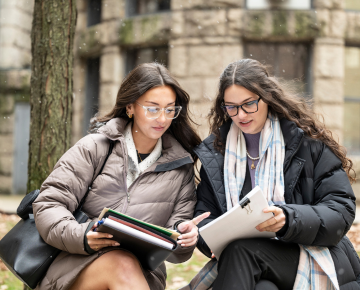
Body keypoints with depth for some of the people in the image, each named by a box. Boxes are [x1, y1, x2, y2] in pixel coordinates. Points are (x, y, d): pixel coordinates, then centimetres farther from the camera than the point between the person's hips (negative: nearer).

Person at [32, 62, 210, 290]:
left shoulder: (181, 165, 13)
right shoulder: (95, 147, 5)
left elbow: (174, 248, 13)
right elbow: (48, 205, -1)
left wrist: (183, 235, -13)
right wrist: (80, 236, -21)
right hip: (79, 265, -1)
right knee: (122, 265, -35)